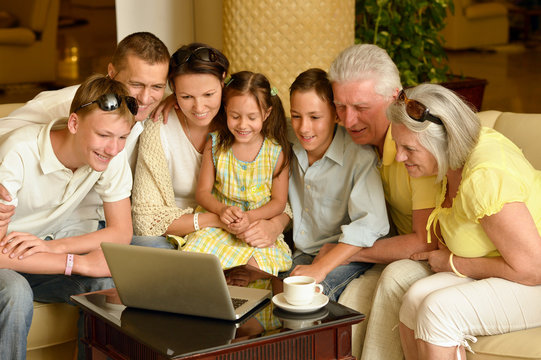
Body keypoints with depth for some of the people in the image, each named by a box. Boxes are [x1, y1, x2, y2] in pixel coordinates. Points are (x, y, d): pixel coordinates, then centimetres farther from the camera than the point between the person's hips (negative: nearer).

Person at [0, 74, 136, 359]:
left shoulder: (112, 155, -14)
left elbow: (121, 232, -9)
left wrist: (52, 246, -24)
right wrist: (78, 262, -35)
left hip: (43, 255, 5)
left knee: (108, 281, -23)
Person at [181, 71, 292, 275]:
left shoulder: (276, 151, -5)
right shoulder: (216, 144, 0)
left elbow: (279, 202, -1)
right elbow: (203, 191, 3)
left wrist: (250, 217, -20)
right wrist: (222, 210, -18)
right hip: (218, 223, 2)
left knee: (256, 264, -30)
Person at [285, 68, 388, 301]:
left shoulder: (359, 156, -19)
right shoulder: (290, 146, 1)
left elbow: (371, 224, -27)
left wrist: (319, 269, -31)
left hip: (346, 256, -6)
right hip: (301, 253, 6)